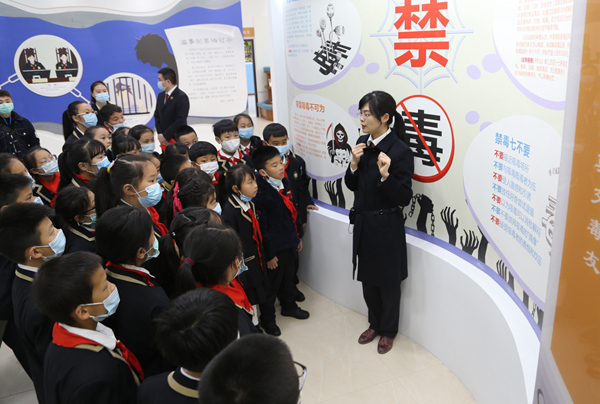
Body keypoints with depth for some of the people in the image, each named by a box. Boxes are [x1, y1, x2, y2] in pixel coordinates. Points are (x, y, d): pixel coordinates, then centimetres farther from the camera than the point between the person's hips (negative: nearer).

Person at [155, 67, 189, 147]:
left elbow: (180, 121, -17)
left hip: (177, 140, -7)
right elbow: (157, 115, 15)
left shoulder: (181, 97, -12)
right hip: (164, 140, 7)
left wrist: (165, 136, -14)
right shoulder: (161, 95, 13)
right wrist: (160, 134, 0)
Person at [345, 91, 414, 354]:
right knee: (368, 278, 20)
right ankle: (375, 324, 42)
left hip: (386, 226, -6)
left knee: (388, 281, 13)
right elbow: (352, 186, 6)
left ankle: (388, 331, 34)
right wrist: (354, 164, -12)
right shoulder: (362, 143, 1)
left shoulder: (400, 151, -19)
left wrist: (386, 175, -33)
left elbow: (404, 198, -19)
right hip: (363, 222, 7)